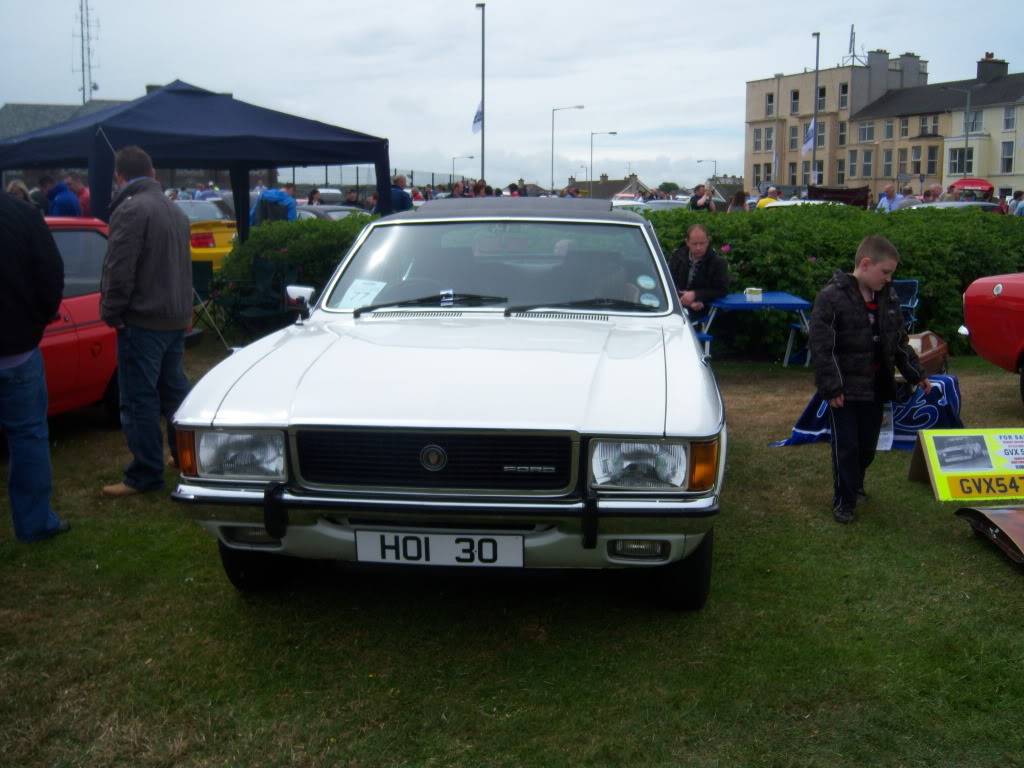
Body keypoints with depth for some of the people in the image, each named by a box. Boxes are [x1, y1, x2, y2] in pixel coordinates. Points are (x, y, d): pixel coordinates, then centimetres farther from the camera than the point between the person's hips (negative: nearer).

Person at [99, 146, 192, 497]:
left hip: (143, 320, -9)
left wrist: (110, 313, -7)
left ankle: (145, 475, 2)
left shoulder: (130, 210, -16)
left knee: (139, 401, -3)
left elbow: (119, 272, -19)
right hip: (176, 317, 9)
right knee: (174, 390, 18)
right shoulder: (174, 210, 12)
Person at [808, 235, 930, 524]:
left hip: (875, 388, 6)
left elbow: (899, 341, 16)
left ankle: (855, 484, 38)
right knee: (846, 446, 0)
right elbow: (821, 347, -17)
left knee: (868, 445, 15)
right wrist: (831, 387, -18)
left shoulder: (889, 297, 6)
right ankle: (844, 501, 13)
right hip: (844, 390, -6)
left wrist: (915, 375, 14)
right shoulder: (831, 297, -16)